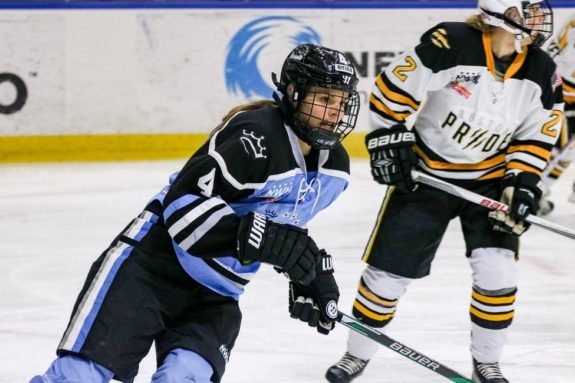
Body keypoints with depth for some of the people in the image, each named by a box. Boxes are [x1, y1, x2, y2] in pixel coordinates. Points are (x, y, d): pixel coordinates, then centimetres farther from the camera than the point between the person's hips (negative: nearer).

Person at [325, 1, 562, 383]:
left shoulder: (541, 73, -11)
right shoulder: (451, 44, -27)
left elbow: (536, 135, 1)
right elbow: (392, 87, -18)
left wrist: (523, 181, -9)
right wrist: (388, 140, -17)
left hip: (489, 181, 3)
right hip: (425, 173, -3)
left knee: (497, 270, -11)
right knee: (389, 267, 2)